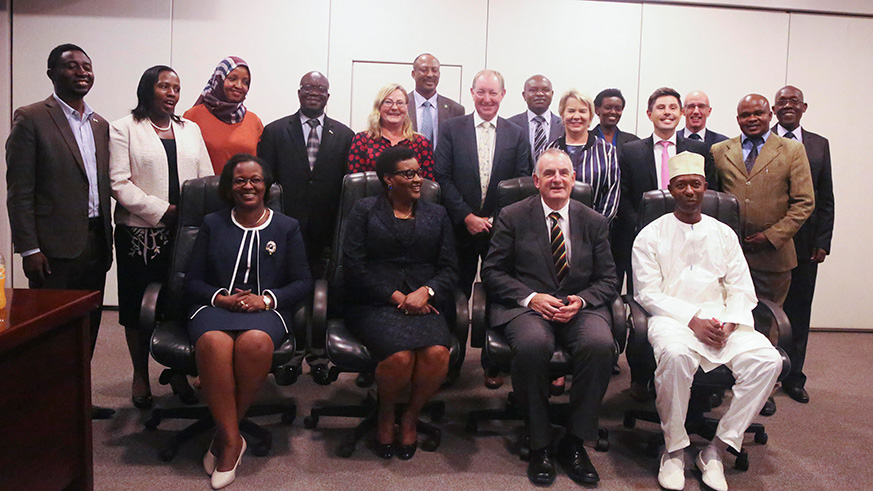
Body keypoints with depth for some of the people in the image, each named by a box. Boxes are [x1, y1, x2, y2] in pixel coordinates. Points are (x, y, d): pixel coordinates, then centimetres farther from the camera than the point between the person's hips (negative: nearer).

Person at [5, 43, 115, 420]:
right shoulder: (31, 119, -5)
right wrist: (29, 248, -13)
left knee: (88, 326, 13)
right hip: (55, 246, -6)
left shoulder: (100, 125, 14)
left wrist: (108, 239, 9)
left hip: (95, 243, 6)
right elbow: (19, 190, -9)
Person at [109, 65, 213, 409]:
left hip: (186, 232, 3)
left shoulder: (190, 129, 16)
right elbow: (119, 182, -7)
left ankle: (178, 372, 16)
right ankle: (140, 375, 19)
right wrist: (162, 210, -14)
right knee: (139, 304, 4)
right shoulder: (124, 129, 3)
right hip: (140, 232, -3)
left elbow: (207, 179, 12)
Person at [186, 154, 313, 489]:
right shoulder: (212, 224, 19)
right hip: (216, 306, 1)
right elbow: (192, 281, 13)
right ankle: (232, 439, -23)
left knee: (255, 342, -37)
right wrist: (221, 298, -8)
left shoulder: (287, 227, 16)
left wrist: (267, 298, -9)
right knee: (213, 343, -36)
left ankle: (224, 433, -16)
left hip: (267, 310, -1)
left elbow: (303, 283, 8)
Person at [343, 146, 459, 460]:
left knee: (438, 353, -29)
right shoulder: (364, 210, 12)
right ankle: (385, 415, 2)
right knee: (400, 356, -31)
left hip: (424, 302, 3)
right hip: (375, 302, -2)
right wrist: (396, 297, -10)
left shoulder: (436, 215, 20)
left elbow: (449, 267, 12)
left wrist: (426, 292, -10)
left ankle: (411, 416, 0)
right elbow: (354, 264, 0)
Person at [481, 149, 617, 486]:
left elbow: (608, 279, 11)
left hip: (580, 306, 2)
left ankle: (574, 442, -11)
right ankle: (539, 444, -14)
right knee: (532, 344, -36)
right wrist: (531, 297, -14)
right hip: (527, 306, -2)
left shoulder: (594, 222, 13)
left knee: (600, 344, -31)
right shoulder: (512, 217, 7)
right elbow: (492, 271, 2)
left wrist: (580, 301, -10)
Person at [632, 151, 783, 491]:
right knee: (675, 354, -38)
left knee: (767, 359, -24)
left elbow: (742, 289, 11)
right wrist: (692, 320, -15)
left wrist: (729, 322, -9)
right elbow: (647, 293, -3)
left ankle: (716, 450, -13)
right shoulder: (651, 236, 5)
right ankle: (674, 450, -16)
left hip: (720, 318, 4)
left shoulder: (724, 234, 17)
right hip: (671, 318, -4)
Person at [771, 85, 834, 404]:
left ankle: (793, 378, 22)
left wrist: (822, 242, 2)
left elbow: (825, 199, 9)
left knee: (798, 310, 9)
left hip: (804, 243, 3)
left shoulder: (819, 145, 11)